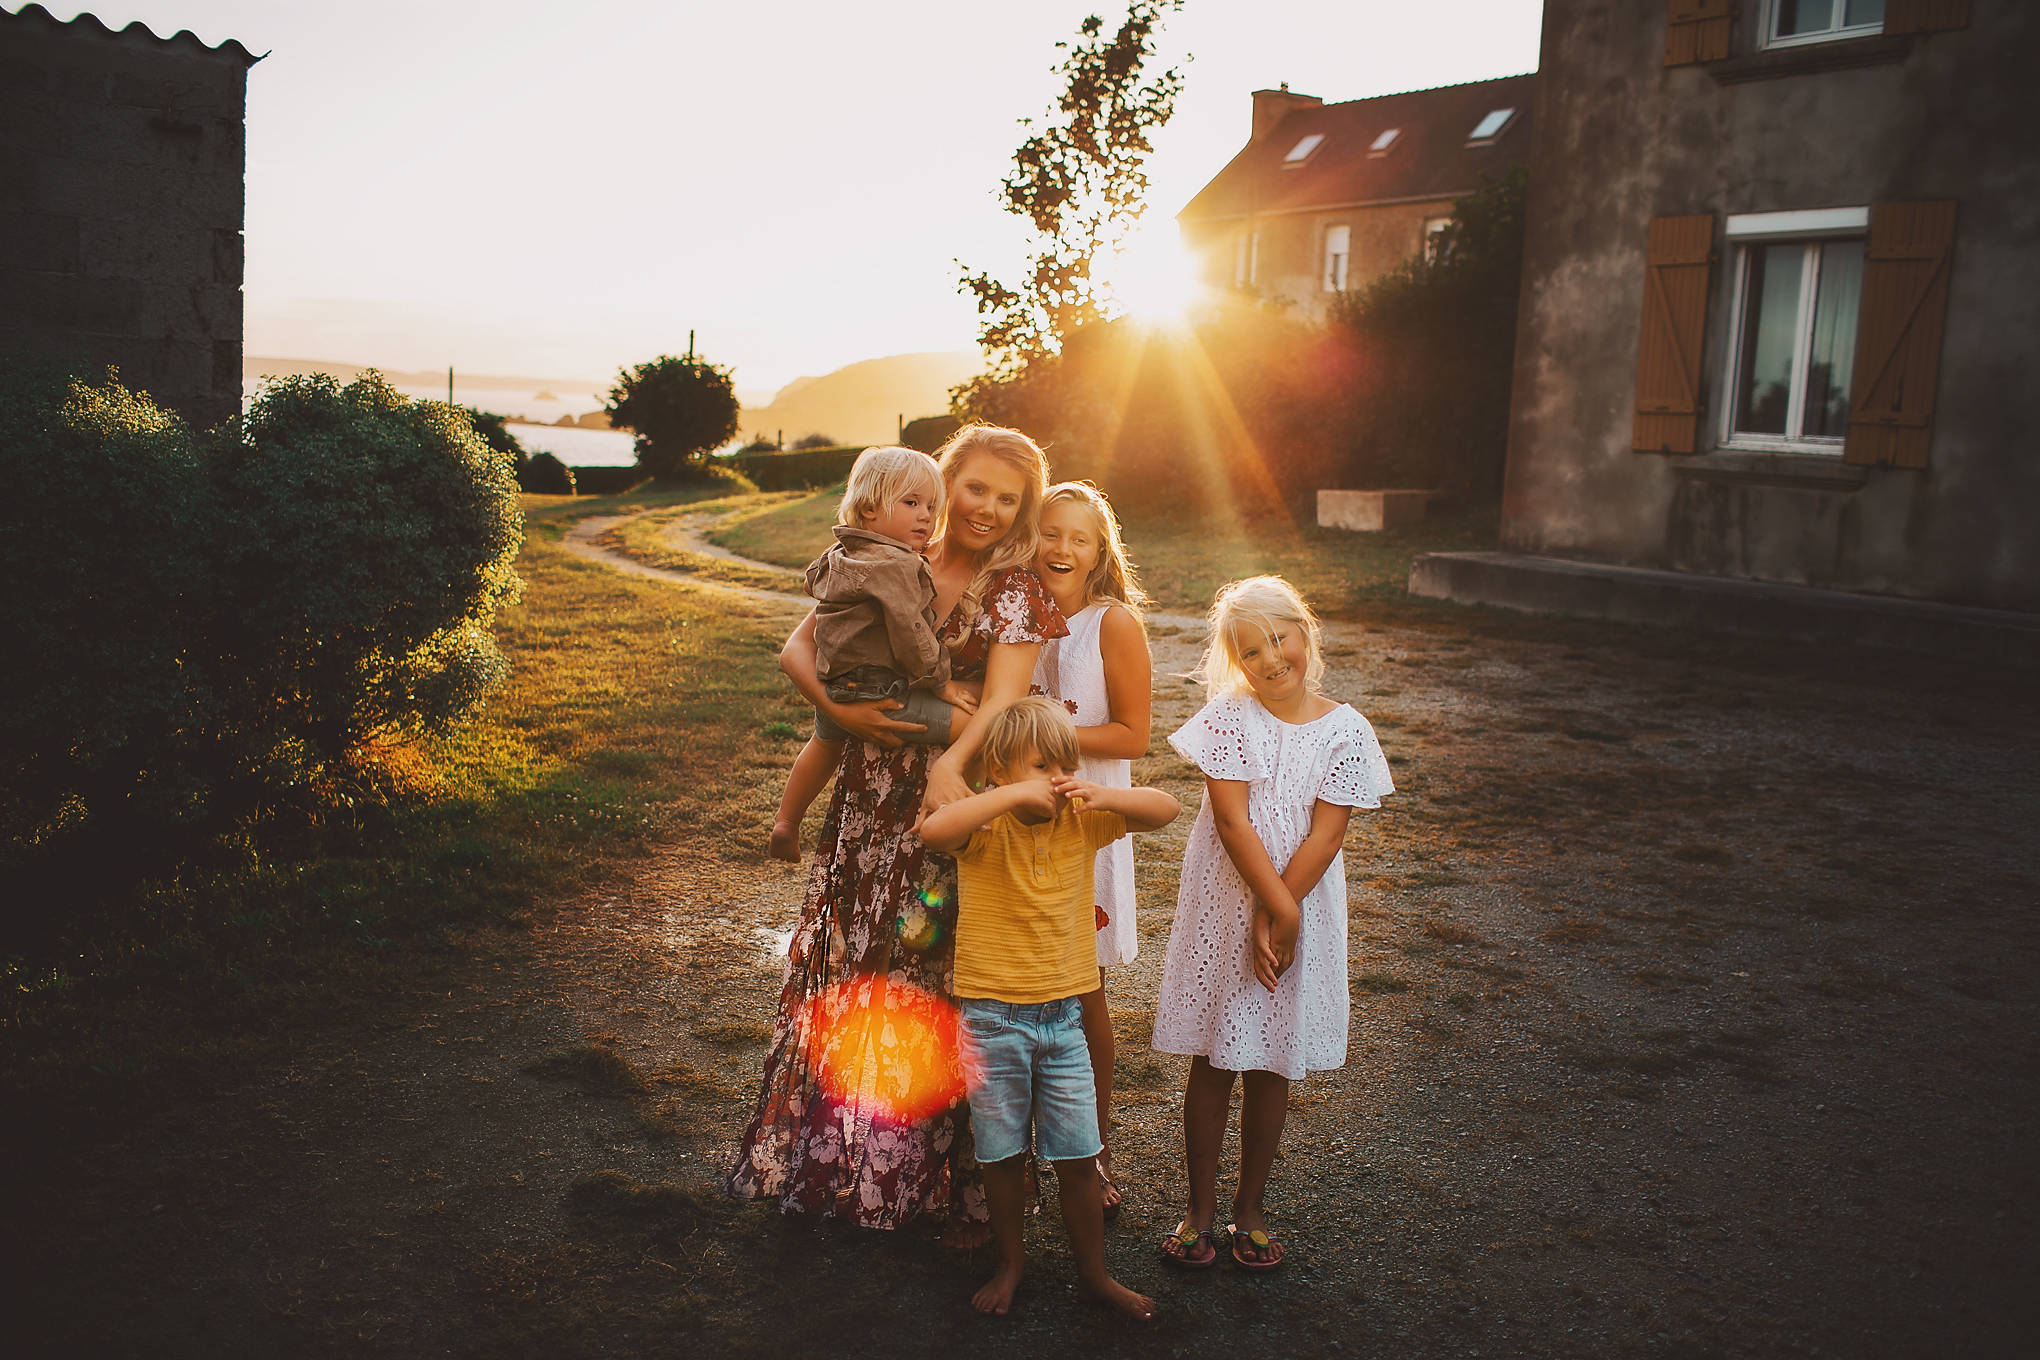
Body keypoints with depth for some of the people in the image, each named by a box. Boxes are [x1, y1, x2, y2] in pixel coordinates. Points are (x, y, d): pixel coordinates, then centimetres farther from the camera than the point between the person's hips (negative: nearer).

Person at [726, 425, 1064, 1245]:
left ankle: (955, 1179, 17)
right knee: (848, 964, 12)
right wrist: (837, 708, -18)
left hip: (952, 804, -3)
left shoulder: (1014, 593, -4)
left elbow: (1002, 699, -19)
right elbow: (798, 648, 2)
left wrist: (948, 763, -37)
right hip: (869, 800, 4)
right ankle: (837, 1149, 32)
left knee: (936, 976, 1)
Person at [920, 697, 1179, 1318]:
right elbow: (933, 828, -35)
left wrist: (1103, 796, -21)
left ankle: (1093, 1272, 26)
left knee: (1078, 1157, 9)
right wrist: (1017, 794, -36)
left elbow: (1165, 809, -3)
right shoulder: (985, 829, -13)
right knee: (1003, 1155, 13)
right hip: (992, 1017, -3)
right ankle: (1011, 1261, 34)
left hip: (1063, 1015, 3)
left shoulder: (1081, 824, -1)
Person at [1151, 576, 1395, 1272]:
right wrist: (1277, 905, -17)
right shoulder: (1226, 718, -6)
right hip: (1224, 906, -1)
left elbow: (1325, 835, -8)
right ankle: (1200, 1207, 22)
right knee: (1212, 1061, 8)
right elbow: (1232, 821, -12)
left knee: (1272, 1066, 11)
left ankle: (1249, 1209, 27)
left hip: (1301, 909, 1)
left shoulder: (1345, 731, -4)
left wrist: (1278, 916, -15)